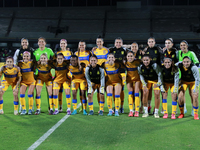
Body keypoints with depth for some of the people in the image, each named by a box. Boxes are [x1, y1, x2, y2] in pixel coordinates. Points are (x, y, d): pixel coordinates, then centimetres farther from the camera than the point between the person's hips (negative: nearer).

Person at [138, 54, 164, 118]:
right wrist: (144, 84, -6)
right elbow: (141, 75, -1)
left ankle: (156, 112, 5)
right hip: (146, 80, 2)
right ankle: (145, 112, 5)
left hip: (156, 80, -2)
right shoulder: (140, 66, -22)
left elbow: (160, 75, -21)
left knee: (157, 94, -11)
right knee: (145, 93, -9)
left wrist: (160, 84, -21)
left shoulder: (154, 65, -33)